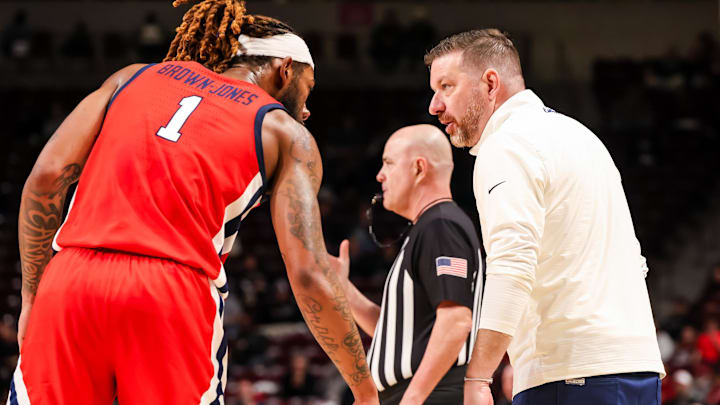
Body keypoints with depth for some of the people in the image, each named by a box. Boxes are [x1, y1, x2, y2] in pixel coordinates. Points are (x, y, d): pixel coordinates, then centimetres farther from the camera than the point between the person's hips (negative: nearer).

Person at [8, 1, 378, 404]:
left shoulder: (133, 78, 24)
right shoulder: (286, 134, 15)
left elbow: (46, 177, 11)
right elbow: (308, 276, 3)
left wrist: (32, 297, 18)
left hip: (69, 282, 3)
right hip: (175, 300, -3)